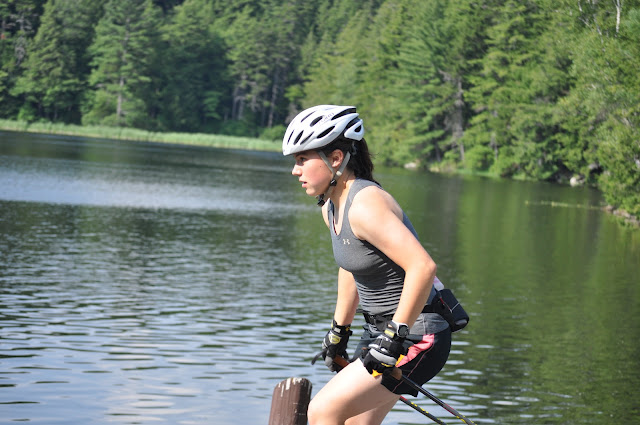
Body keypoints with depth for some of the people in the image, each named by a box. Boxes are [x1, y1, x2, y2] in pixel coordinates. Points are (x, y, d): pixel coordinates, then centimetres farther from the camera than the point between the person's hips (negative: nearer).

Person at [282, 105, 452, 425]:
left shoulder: (365, 205, -24)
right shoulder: (331, 208, 5)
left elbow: (422, 267, -32)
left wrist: (394, 336, -28)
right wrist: (339, 330, 24)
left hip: (416, 337, -10)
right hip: (381, 331, 10)